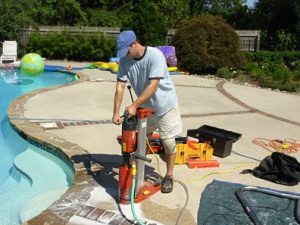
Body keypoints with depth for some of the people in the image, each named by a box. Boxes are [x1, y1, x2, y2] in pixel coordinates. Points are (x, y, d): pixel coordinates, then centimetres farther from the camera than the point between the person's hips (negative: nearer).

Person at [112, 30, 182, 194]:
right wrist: (116, 112, -21)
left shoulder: (155, 56, -28)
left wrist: (134, 106, -35)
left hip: (165, 105, -4)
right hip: (144, 106, 5)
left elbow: (153, 86, -32)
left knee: (168, 143, 1)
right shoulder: (124, 60, -12)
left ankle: (168, 177, 19)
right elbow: (120, 87, -14)